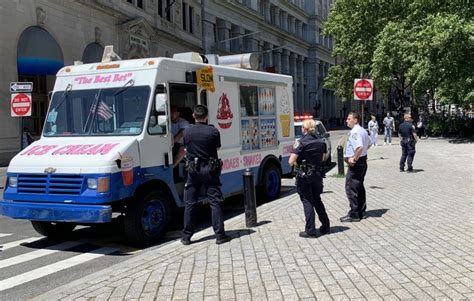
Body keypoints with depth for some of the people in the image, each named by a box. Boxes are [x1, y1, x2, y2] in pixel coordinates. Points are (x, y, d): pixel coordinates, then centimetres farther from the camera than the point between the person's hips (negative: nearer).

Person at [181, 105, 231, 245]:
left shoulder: (187, 131, -2)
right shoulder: (213, 131, -10)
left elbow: (186, 149, 9)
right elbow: (217, 147, 2)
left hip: (193, 170, 2)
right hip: (210, 170, -2)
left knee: (189, 204, 8)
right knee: (214, 202, 3)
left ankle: (186, 236, 11)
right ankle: (220, 235, 2)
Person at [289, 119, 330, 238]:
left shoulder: (301, 142, -13)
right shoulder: (321, 142, 5)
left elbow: (291, 161, -18)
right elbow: (322, 159, 12)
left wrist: (298, 162, 2)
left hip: (304, 176, -5)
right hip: (317, 174, 5)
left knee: (307, 202, 2)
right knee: (317, 200, 20)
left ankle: (310, 231, 4)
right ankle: (325, 226, 25)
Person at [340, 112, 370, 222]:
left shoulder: (355, 132, -20)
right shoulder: (362, 130, 12)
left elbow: (360, 147, -33)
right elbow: (368, 144, 26)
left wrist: (354, 159, -22)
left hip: (355, 163, -10)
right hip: (363, 161, 10)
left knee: (351, 189, -5)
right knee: (360, 187, 17)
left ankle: (354, 214, -2)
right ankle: (361, 212, 24)